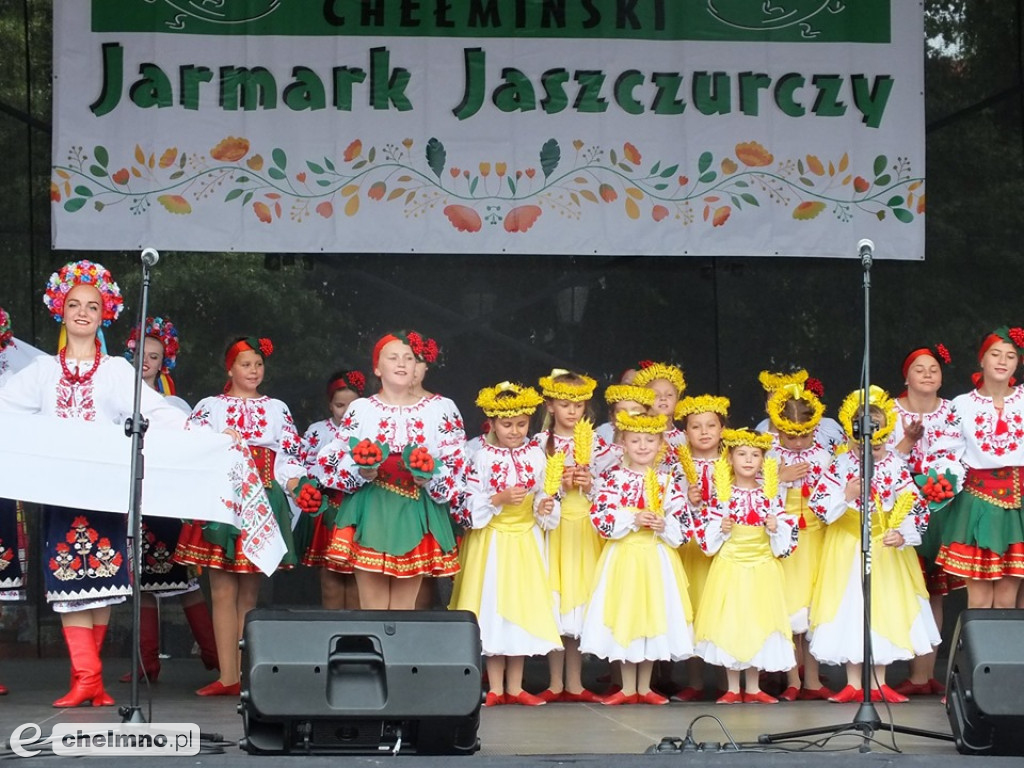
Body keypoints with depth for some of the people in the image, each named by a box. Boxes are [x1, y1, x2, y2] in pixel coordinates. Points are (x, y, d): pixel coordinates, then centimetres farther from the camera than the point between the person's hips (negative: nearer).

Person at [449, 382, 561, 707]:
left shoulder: (536, 455, 2)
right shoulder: (483, 457, -7)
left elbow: (544, 496, 7)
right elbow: (471, 502, -11)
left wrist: (545, 508, -14)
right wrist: (499, 499, -24)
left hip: (526, 540, 3)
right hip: (492, 542, -3)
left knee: (523, 608, 6)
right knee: (493, 608, 0)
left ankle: (515, 687, 15)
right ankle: (496, 689, 8)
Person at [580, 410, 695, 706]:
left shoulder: (670, 480, 1)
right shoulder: (613, 478, -2)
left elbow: (685, 527, 0)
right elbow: (600, 518, -11)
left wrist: (663, 525, -18)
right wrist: (633, 520, -20)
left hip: (658, 557, 1)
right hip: (624, 556, -1)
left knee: (655, 615, 6)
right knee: (624, 617, 3)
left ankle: (644, 687, 18)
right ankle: (628, 688, 13)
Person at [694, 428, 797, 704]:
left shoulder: (769, 493, 2)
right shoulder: (722, 493, -2)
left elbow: (787, 528, 6)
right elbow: (708, 530, 1)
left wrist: (776, 528, -14)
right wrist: (721, 528, -18)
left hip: (762, 568, 2)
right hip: (730, 566, -1)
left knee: (759, 623, 5)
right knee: (729, 623, 1)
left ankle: (753, 688, 17)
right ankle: (733, 689, 12)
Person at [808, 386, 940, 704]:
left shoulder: (895, 466, -5)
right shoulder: (841, 464, -7)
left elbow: (915, 508, -6)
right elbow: (819, 504, -10)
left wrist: (903, 535, -21)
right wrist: (846, 496, -25)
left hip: (886, 550, 1)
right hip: (847, 550, -1)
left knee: (885, 608, 5)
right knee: (849, 609, 2)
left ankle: (878, 684, 16)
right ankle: (853, 684, 13)